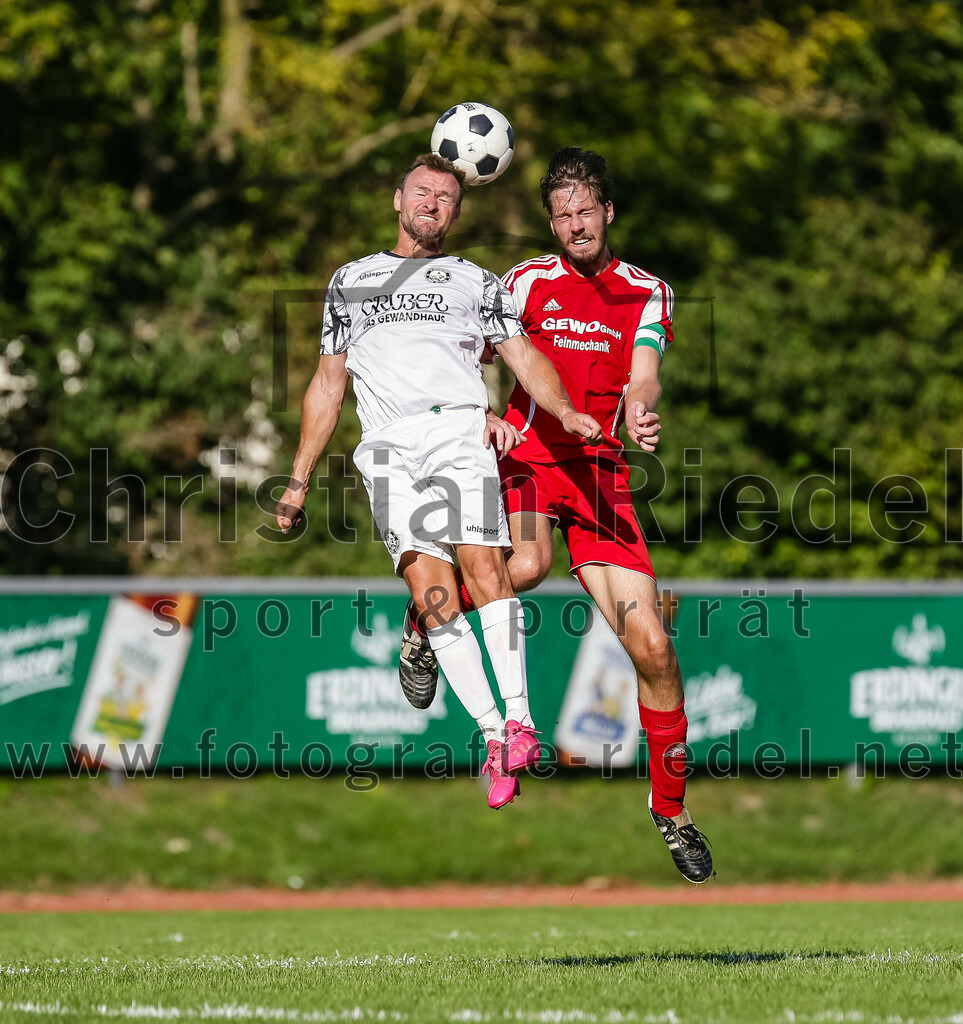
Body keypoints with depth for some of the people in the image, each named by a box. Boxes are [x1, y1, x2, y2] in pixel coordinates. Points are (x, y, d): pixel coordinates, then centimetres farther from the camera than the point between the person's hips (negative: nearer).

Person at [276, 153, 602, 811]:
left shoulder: (476, 282, 22)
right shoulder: (350, 280, 28)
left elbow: (526, 358, 10)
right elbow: (328, 383, 29)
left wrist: (564, 411, -10)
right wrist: (299, 481, 23)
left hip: (459, 429, -1)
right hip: (387, 449, 1)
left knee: (482, 560, -22)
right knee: (430, 586, -17)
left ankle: (519, 722, -26)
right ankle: (493, 737, -20)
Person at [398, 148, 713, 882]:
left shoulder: (648, 293, 8)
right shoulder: (529, 281, 6)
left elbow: (642, 379, -5)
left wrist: (641, 413, -29)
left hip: (600, 470, 2)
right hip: (526, 456, -2)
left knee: (653, 648, -7)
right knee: (525, 566, -37)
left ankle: (670, 808, 8)